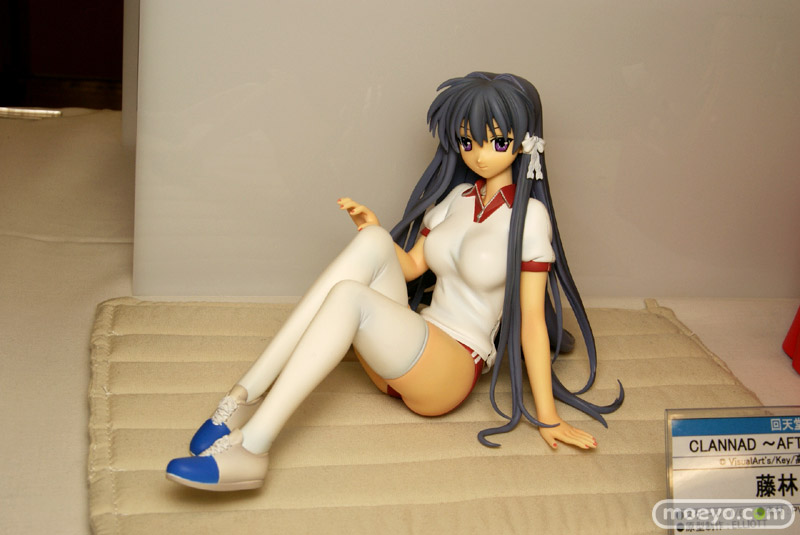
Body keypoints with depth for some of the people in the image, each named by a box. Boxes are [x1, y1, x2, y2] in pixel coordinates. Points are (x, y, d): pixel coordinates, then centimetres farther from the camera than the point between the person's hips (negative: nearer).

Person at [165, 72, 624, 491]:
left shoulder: (529, 216, -6)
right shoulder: (456, 197, 13)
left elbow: (532, 319, -9)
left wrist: (548, 418, -11)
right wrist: (375, 229, -4)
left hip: (452, 368, -6)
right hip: (400, 357, 6)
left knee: (349, 296, -31)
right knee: (372, 243, -22)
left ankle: (250, 448, -37)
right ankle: (246, 398, -29)